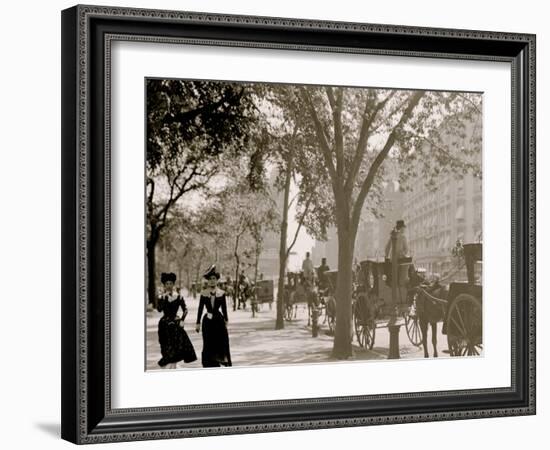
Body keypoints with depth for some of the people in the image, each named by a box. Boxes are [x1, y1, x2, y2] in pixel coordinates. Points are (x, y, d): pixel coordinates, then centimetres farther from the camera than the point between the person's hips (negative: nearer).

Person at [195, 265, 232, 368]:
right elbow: (200, 309, 3)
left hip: (219, 320, 0)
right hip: (208, 321, 0)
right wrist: (198, 323, 2)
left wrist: (226, 321, 6)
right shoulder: (203, 293, 1)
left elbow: (224, 309, 6)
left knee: (222, 343, -3)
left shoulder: (221, 293, 2)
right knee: (209, 345, 3)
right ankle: (211, 366, 11)